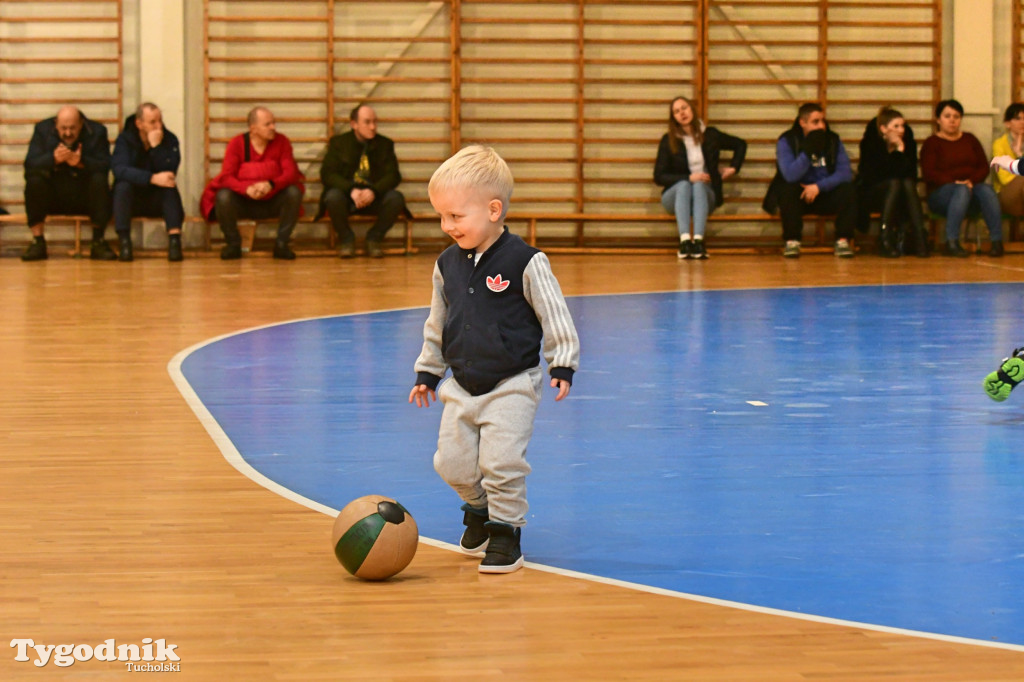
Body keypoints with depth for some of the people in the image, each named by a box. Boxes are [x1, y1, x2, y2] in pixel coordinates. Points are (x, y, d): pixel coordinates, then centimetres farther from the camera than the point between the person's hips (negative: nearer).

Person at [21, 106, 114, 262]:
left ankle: (98, 242, -20)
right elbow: (29, 164, -11)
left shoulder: (97, 132, -1)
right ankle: (37, 241, -20)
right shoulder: (43, 129, 1)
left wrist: (81, 163, -32)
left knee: (99, 180, -30)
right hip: (53, 197, 0)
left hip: (85, 198, 0)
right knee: (34, 180, -28)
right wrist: (53, 159, -30)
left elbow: (104, 167, -14)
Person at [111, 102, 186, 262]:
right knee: (123, 186, -31)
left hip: (158, 201, 1)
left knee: (170, 186, -28)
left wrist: (156, 146, -27)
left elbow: (170, 172, -18)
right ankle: (124, 242, -34)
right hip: (131, 201, -1)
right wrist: (153, 178, -37)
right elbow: (119, 169, -26)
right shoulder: (125, 139, -7)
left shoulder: (170, 140, -4)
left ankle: (174, 240, -38)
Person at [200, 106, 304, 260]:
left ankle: (281, 244, -12)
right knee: (223, 196, -31)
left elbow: (290, 173, -13)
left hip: (272, 203, 1)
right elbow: (226, 176, -15)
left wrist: (270, 184, -35)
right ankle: (233, 244, -8)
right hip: (243, 203, -1)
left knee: (294, 192, -28)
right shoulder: (237, 143, -8)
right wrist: (247, 189, -36)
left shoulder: (281, 142, -5)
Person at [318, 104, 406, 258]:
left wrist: (373, 191, -25)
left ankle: (373, 239, -4)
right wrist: (351, 190, -27)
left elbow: (393, 176, -4)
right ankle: (346, 239, -7)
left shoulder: (385, 144, 6)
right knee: (333, 197, -36)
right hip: (346, 195, -2)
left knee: (396, 198, -29)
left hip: (374, 197, 2)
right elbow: (327, 174, -8)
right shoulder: (338, 143, 1)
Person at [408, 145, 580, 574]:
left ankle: (506, 529, 5)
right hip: (461, 386, 6)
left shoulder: (524, 262, -14)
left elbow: (554, 315, -8)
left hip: (512, 385, -6)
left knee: (501, 461, -14)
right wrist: (427, 371, 19)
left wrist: (561, 365, -11)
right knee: (452, 463, 6)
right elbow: (437, 325, 16)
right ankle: (478, 509, 34)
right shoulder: (447, 265, 3)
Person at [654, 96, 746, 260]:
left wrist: (733, 168, 7)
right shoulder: (668, 141, 0)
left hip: (705, 194, 1)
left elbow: (740, 145, 21)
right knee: (684, 185, -35)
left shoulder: (710, 135, 5)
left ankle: (698, 240, -53)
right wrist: (688, 178, -16)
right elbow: (659, 176, -6)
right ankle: (684, 240, -54)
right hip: (675, 195, -1)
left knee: (699, 186, -34)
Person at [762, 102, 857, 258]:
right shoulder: (787, 141, -10)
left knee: (848, 190, -25)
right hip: (798, 197, -2)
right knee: (787, 190, -34)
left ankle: (843, 240, -18)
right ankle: (792, 241, -22)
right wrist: (809, 150, -31)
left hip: (826, 194, 2)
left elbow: (845, 173, -11)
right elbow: (790, 176, -24)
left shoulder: (833, 140, -1)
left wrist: (819, 186, -24)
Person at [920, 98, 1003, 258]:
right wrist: (954, 182, -19)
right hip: (941, 193, -4)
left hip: (973, 186, 4)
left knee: (987, 190, -31)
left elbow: (984, 167, 11)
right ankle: (951, 243, -43)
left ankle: (997, 241, -38)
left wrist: (972, 181, -11)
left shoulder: (970, 140, 21)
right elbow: (928, 173, -7)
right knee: (962, 190, -38)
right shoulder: (931, 144, 7)